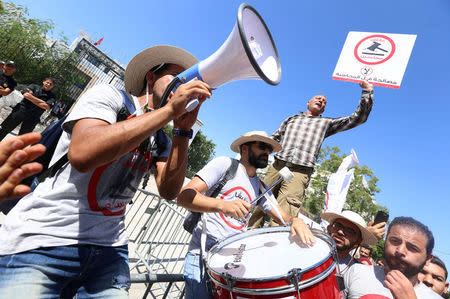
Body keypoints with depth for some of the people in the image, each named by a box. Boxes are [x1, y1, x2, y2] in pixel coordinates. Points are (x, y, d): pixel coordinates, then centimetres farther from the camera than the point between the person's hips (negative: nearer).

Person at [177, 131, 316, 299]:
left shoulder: (260, 187, 12)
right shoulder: (225, 164, -7)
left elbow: (283, 218, 9)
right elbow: (184, 196, -17)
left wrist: (294, 221, -16)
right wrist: (222, 205, -34)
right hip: (203, 255, -5)